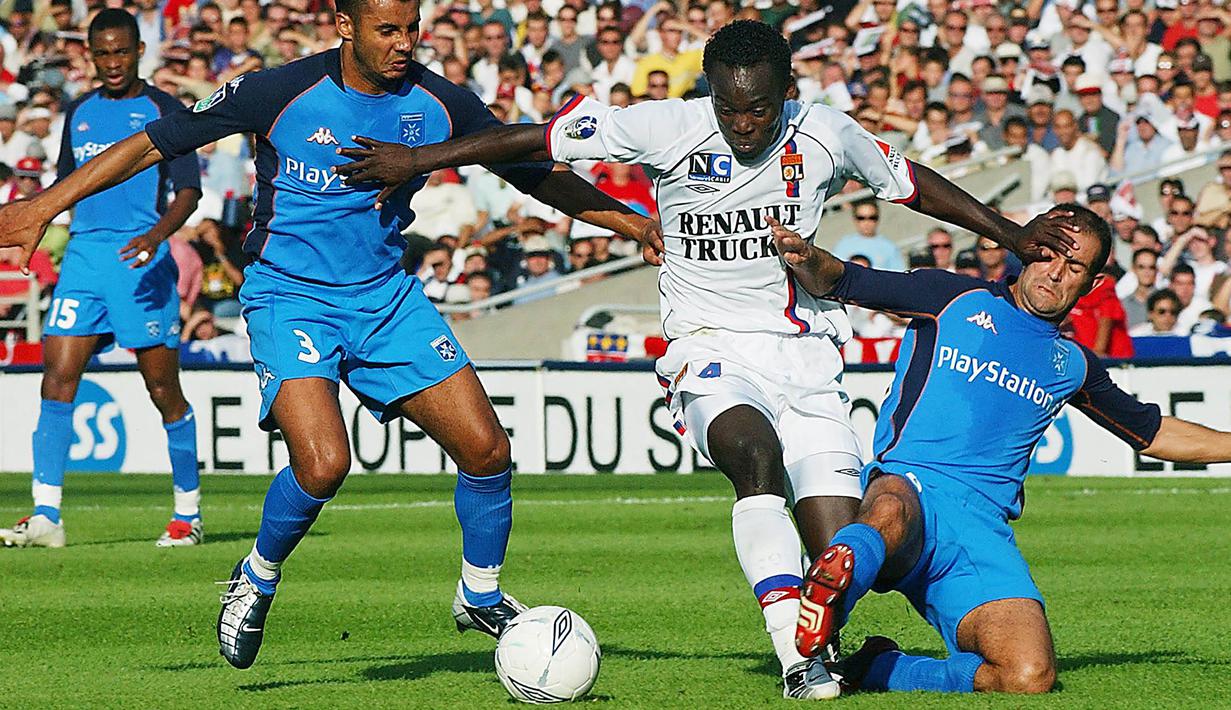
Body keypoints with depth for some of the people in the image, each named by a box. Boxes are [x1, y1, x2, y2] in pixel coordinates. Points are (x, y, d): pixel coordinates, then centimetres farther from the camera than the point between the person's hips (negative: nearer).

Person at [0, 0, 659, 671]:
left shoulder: (440, 104, -5)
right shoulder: (281, 92, -15)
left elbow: (538, 175, 10)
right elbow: (157, 142, -9)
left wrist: (632, 221, 8)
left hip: (388, 296, 4)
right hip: (290, 295, -4)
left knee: (486, 448, -6)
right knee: (323, 463, -25)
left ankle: (481, 598, 20)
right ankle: (257, 579, 5)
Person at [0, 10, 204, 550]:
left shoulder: (161, 110, 0)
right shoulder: (79, 114, 16)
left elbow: (188, 191, -7)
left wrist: (157, 233, -24)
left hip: (141, 261, -5)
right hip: (83, 256, 5)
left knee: (164, 389, -1)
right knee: (57, 377, -8)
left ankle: (188, 514, 11)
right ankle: (46, 516, -11)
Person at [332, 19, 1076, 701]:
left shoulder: (825, 134, -2)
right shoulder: (668, 128, -10)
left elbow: (912, 182, 16)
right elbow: (538, 139, -4)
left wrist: (1012, 234, 17)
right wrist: (417, 161, -2)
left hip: (805, 350, 3)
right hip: (711, 348, -3)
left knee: (841, 554, -9)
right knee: (757, 451, -36)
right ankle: (798, 662, -40)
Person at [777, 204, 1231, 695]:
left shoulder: (1072, 365, 25)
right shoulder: (955, 300, 12)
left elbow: (1154, 433, 38)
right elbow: (839, 282, 8)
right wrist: (807, 258, -14)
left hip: (983, 530, 5)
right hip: (906, 487, -5)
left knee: (1030, 677, -22)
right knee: (890, 515, -46)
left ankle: (874, 670, -6)